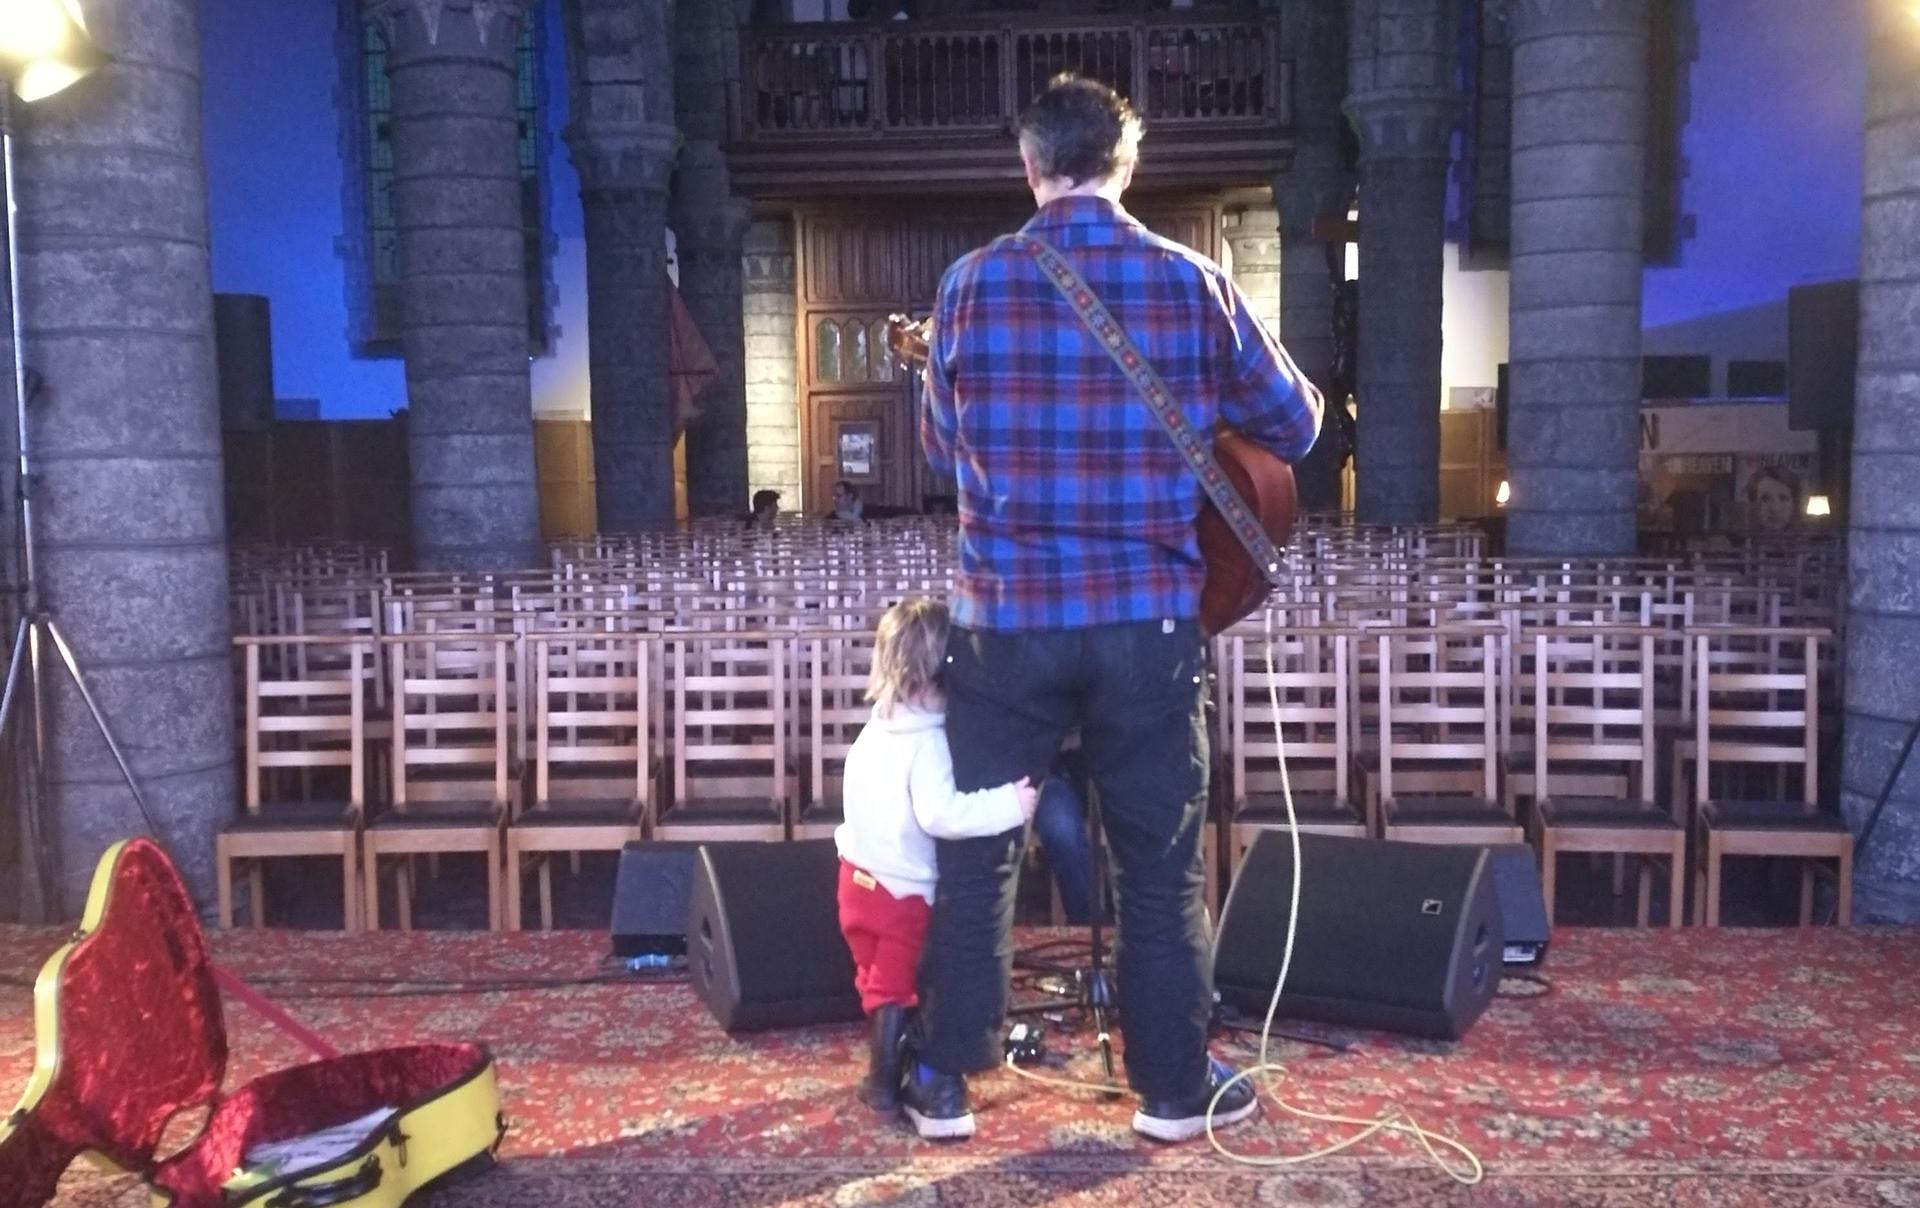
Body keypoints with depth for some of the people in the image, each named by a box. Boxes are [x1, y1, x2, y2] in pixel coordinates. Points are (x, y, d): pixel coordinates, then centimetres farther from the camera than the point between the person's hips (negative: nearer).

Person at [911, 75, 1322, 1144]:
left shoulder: (974, 281, -2)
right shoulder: (1195, 283, -2)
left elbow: (940, 445, 10)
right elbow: (1297, 426, 8)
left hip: (1006, 614, 0)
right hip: (1151, 617, 0)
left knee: (977, 853, 14)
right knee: (1160, 863, 12)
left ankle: (948, 1081, 22)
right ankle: (1176, 1087, 22)